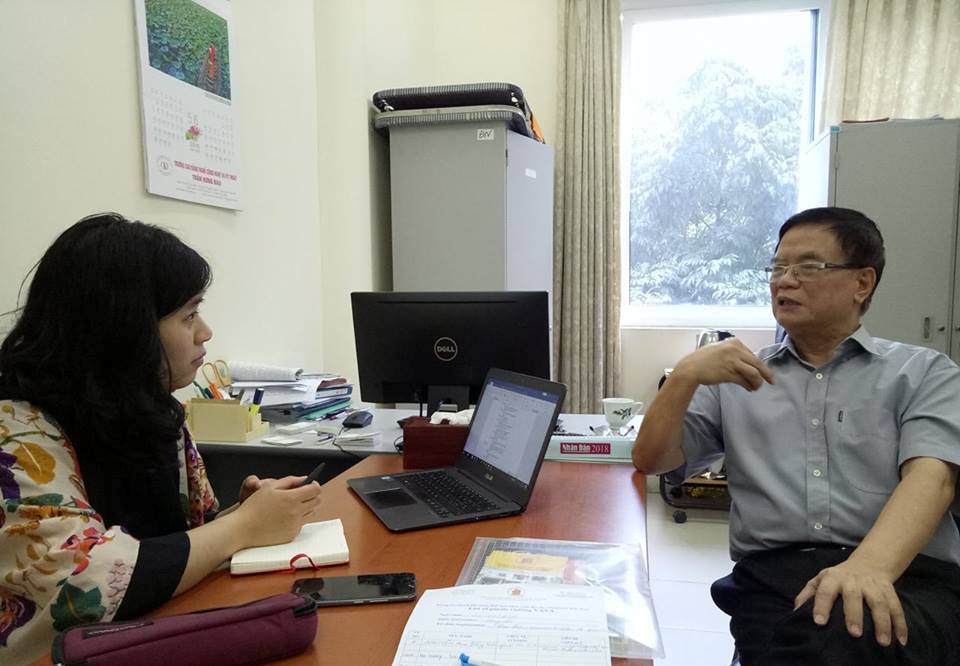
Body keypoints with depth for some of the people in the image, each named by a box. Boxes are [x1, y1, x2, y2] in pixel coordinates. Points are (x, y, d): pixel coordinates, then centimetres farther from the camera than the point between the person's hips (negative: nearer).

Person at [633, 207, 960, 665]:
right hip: (771, 578, 3)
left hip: (908, 577, -2)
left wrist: (870, 565, -27)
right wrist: (686, 375, -7)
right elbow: (651, 461, 10)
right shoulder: (737, 378, 17)